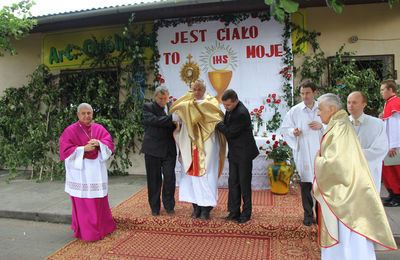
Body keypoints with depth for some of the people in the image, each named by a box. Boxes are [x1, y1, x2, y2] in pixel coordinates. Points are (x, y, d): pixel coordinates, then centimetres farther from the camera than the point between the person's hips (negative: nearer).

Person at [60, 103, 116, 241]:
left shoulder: (99, 128, 9)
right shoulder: (70, 131, -2)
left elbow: (109, 143, 2)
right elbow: (65, 151, -8)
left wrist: (98, 143, -18)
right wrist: (84, 148, -19)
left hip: (97, 171, 4)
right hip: (80, 170, -4)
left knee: (99, 199, 11)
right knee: (82, 202, -2)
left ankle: (101, 226, 25)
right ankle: (85, 231, 10)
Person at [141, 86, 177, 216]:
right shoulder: (148, 107, -1)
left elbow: (176, 124, 17)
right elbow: (154, 120, -19)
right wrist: (171, 119, -21)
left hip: (169, 150, 3)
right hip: (153, 149, -2)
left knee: (170, 177, 1)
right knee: (154, 179, 6)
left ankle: (169, 205, 18)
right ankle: (155, 207, 19)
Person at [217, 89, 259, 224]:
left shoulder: (242, 113, -23)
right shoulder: (231, 109, 6)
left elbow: (230, 133, -19)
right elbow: (226, 125, 20)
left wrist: (218, 124, -6)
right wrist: (221, 125, 0)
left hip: (244, 153, -8)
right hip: (234, 152, 9)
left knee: (244, 183, 2)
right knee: (233, 182, 10)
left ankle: (246, 213, 16)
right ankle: (234, 212, 19)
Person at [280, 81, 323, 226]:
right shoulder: (295, 111, 4)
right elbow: (284, 128, 7)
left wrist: (321, 126, -9)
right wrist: (293, 132, -13)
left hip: (320, 152, 1)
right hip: (303, 153, -1)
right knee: (305, 183, 4)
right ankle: (308, 214, 18)